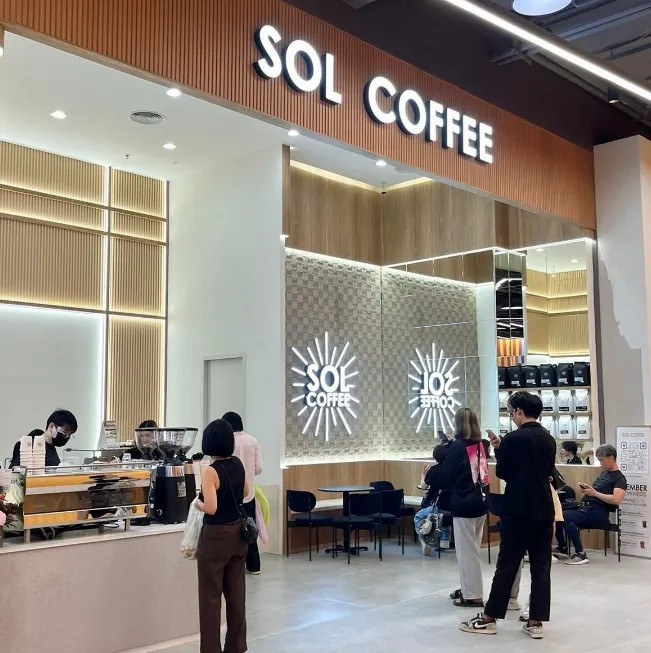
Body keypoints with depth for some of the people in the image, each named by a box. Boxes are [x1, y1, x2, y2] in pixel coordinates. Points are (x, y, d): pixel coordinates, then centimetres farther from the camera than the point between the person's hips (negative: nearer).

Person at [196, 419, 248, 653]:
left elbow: (211, 508, -24)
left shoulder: (211, 471, -19)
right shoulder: (238, 464, 3)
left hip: (216, 537, -7)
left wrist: (198, 504, -6)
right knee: (236, 594, 15)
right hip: (237, 533, 7)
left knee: (211, 597, 4)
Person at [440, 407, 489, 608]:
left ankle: (473, 595, 6)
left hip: (463, 505, -7)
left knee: (466, 550, 1)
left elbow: (445, 479, -11)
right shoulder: (481, 446, 5)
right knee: (472, 548, 17)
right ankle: (468, 589, 25)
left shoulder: (457, 447, -13)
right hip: (480, 503, 7)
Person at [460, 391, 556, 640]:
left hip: (518, 511, -6)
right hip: (544, 510, 6)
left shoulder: (513, 439, -13)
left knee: (507, 565, 1)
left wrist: (498, 449, 8)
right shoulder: (549, 439, 7)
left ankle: (489, 619, 10)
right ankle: (536, 622, 9)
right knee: (541, 566, 6)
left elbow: (501, 473, -6)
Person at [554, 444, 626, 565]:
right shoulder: (603, 473, 23)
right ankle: (562, 549, 6)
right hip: (585, 507, 9)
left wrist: (595, 493, -17)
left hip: (598, 512, -9)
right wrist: (586, 488, 7)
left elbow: (617, 500, -20)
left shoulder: (619, 478, -5)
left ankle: (581, 554, -24)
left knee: (565, 516, -29)